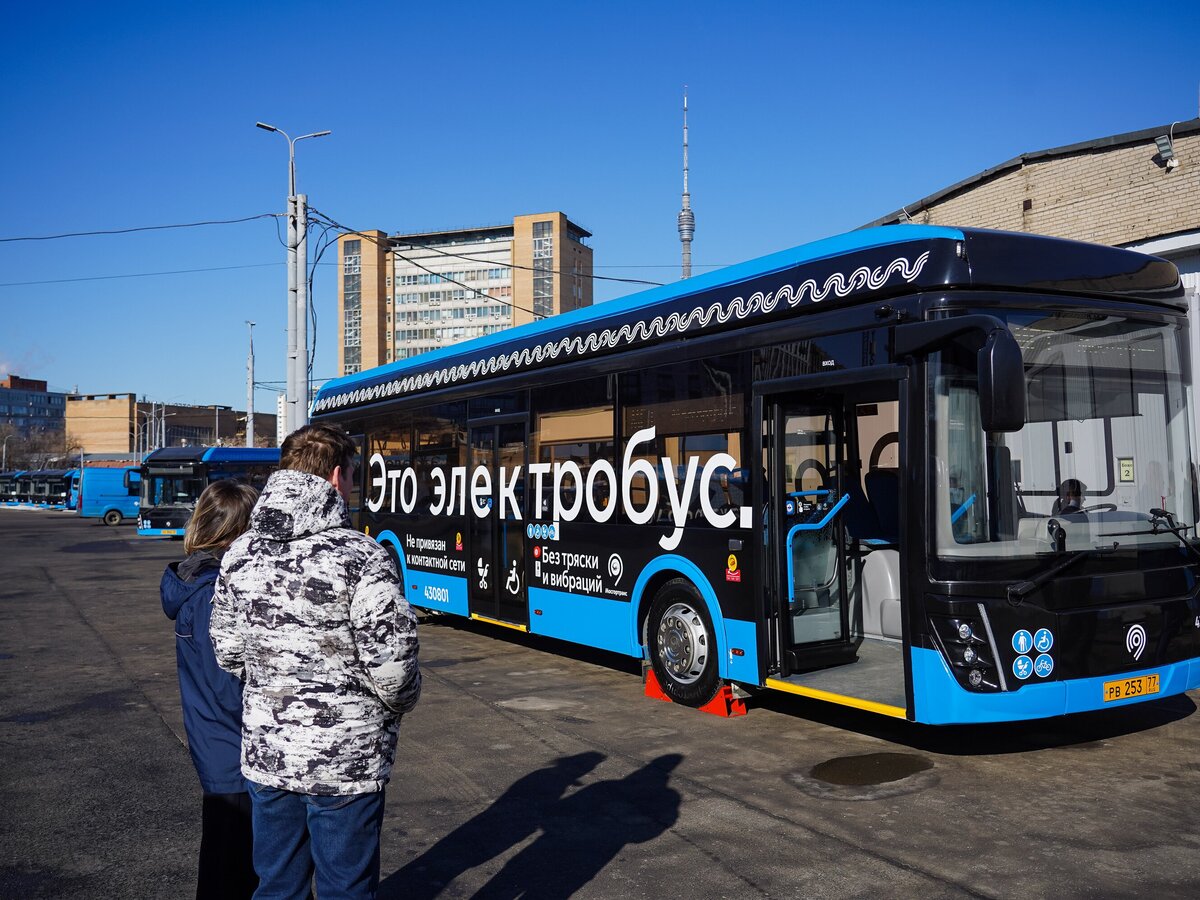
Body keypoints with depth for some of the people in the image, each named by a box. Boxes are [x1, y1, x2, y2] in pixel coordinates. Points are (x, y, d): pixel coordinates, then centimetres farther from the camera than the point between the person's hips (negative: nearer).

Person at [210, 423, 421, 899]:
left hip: (265, 753, 5)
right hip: (345, 760, -5)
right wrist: (398, 703, 2)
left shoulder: (240, 554, 0)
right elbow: (392, 663, -19)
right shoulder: (362, 557, -18)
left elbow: (228, 653, 6)